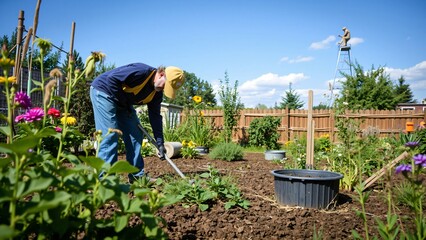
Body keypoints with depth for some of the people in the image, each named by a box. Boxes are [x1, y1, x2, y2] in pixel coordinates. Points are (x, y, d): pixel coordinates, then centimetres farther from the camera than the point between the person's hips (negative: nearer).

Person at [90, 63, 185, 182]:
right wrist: (124, 103, -20)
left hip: (123, 103, 9)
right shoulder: (141, 71, -29)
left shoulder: (157, 93, -4)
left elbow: (155, 116, -1)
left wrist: (160, 142, -7)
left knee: (136, 135, 2)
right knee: (110, 135, -18)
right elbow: (111, 78, -29)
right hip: (103, 91, -8)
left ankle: (137, 176, 9)